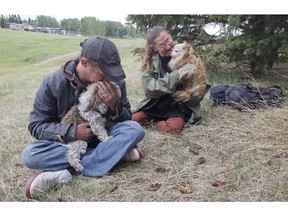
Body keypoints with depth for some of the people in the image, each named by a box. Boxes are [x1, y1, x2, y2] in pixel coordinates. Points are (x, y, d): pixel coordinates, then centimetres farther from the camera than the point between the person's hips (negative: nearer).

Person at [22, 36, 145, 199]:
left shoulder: (115, 81, -11)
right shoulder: (53, 83, -17)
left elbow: (127, 120, -5)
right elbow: (36, 126, -11)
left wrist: (114, 106, -27)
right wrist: (71, 132, -27)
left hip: (103, 137, 2)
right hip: (68, 141, -1)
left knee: (135, 130, -27)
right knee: (30, 155, -29)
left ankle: (69, 174, -30)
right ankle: (117, 152, -27)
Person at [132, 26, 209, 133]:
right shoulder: (150, 60, -8)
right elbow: (147, 87, -20)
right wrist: (175, 77, -28)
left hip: (180, 105, -1)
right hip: (156, 103, 2)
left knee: (174, 127, -31)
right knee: (134, 119, -19)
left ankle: (158, 120, 1)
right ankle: (158, 117, 8)